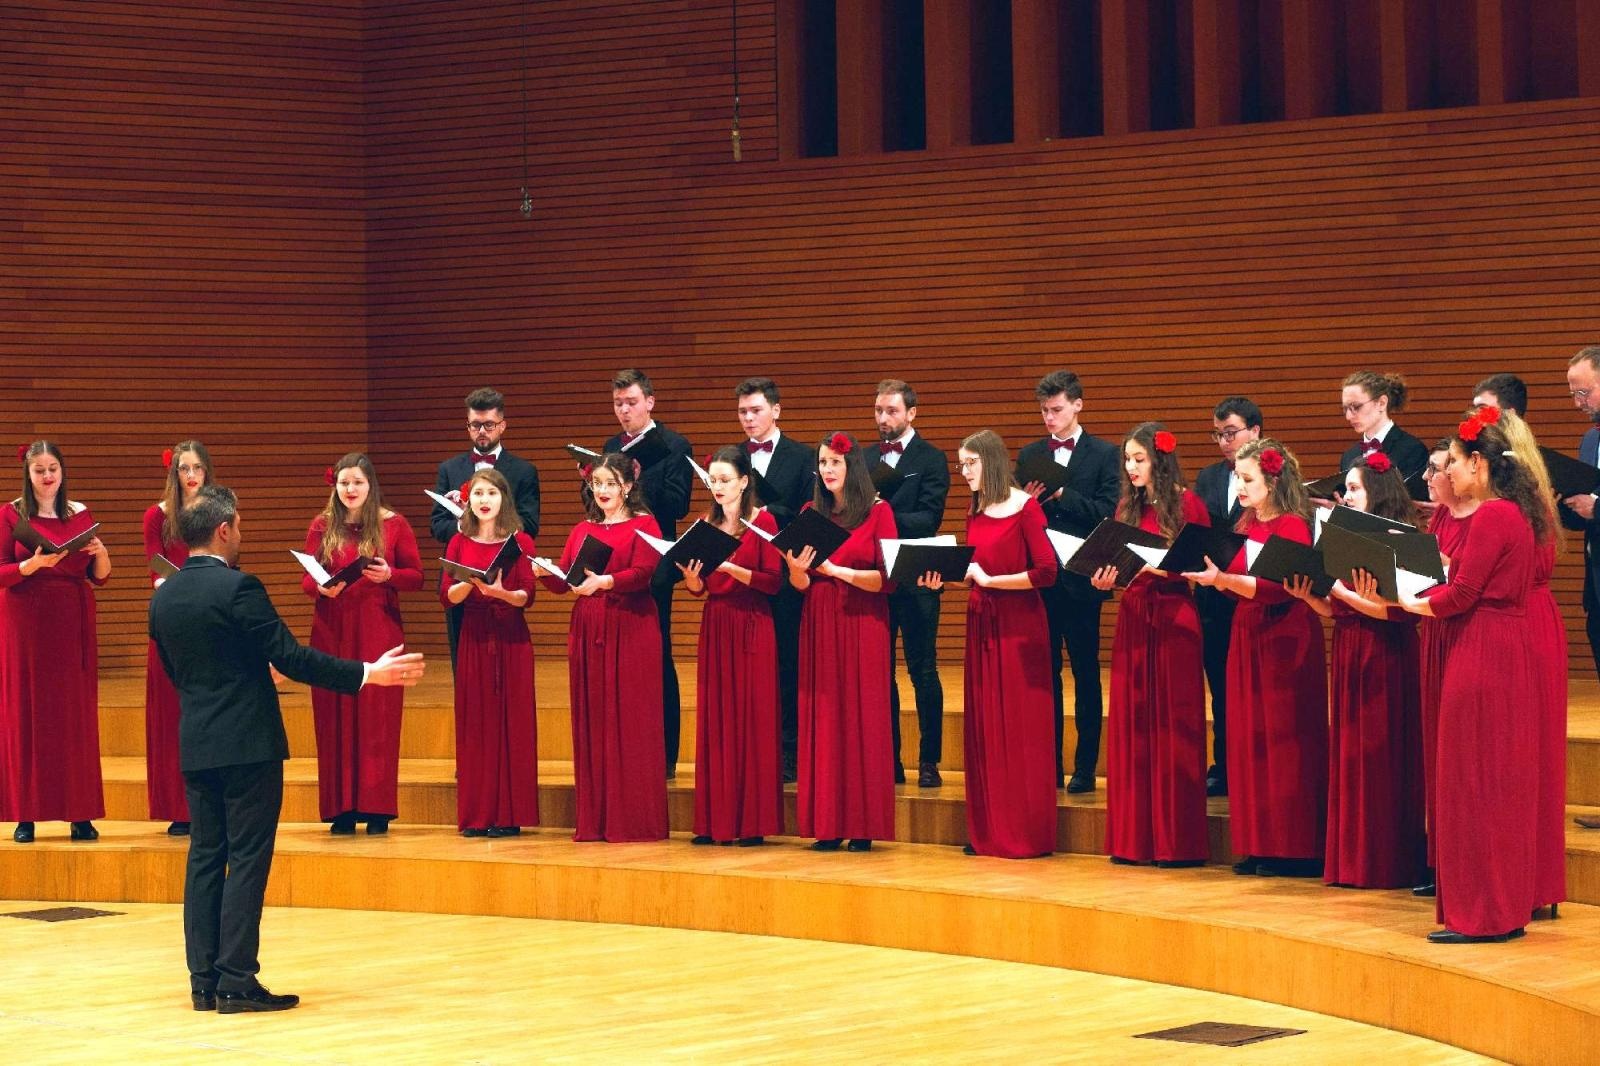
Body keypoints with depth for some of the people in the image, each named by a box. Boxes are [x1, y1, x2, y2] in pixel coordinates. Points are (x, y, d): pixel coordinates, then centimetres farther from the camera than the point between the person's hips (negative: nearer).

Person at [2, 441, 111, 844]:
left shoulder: (80, 515, 9)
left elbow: (100, 577, 10)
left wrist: (100, 552, -11)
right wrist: (33, 564, -22)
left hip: (72, 627, 3)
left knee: (77, 716, 1)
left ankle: (81, 814, 5)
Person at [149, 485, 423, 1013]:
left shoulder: (163, 598, 7)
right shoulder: (239, 588, -15)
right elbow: (290, 657, -17)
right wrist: (368, 673, -11)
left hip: (195, 746, 7)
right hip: (248, 743, -7)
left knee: (204, 859, 10)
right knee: (247, 861, -3)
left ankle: (204, 981, 11)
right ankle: (236, 983, -4)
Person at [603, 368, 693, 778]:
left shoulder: (673, 447, -4)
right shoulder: (612, 447, 16)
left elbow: (678, 505, -14)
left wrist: (639, 481, -23)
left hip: (653, 565, -6)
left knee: (657, 658, -2)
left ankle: (664, 756, 2)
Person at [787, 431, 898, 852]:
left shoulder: (878, 512, -1)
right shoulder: (810, 514, 10)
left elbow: (888, 578, -7)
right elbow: (800, 587, 10)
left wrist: (838, 570, -18)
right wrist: (797, 569, -12)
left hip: (862, 626, -4)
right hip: (819, 626, 4)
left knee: (861, 719, -3)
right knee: (822, 720, 2)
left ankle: (862, 826, 0)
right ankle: (827, 824, 4)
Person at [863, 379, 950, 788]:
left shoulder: (932, 459, -3)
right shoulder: (865, 458, 13)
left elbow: (929, 519, -13)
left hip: (914, 581, -5)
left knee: (923, 671, 0)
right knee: (878, 672, 8)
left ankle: (929, 761, 4)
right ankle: (888, 760, 14)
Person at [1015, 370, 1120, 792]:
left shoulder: (1105, 455, 0)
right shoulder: (1030, 455, 11)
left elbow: (1109, 513, -10)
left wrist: (1061, 495, -18)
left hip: (1080, 579, -4)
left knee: (1085, 674, 3)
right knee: (1044, 673, 6)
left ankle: (1085, 767, 7)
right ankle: (1049, 766, 11)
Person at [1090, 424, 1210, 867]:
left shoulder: (1187, 504, -5)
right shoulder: (1127, 507, 12)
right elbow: (1117, 559, 14)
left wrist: (1164, 568, -21)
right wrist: (1106, 578, -6)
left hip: (1174, 618, -6)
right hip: (1133, 617, 6)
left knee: (1172, 723, -3)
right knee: (1132, 723, 5)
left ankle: (1176, 839, 1)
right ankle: (1134, 837, 11)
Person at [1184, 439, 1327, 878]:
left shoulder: (1292, 525, -11)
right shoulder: (1246, 526, 13)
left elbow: (1278, 587, -19)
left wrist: (1224, 579, -24)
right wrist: (1213, 577, -2)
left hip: (1284, 640, -8)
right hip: (1248, 636, 8)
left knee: (1284, 740, -5)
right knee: (1249, 740, 7)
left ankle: (1294, 849, -1)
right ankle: (1260, 846, 12)